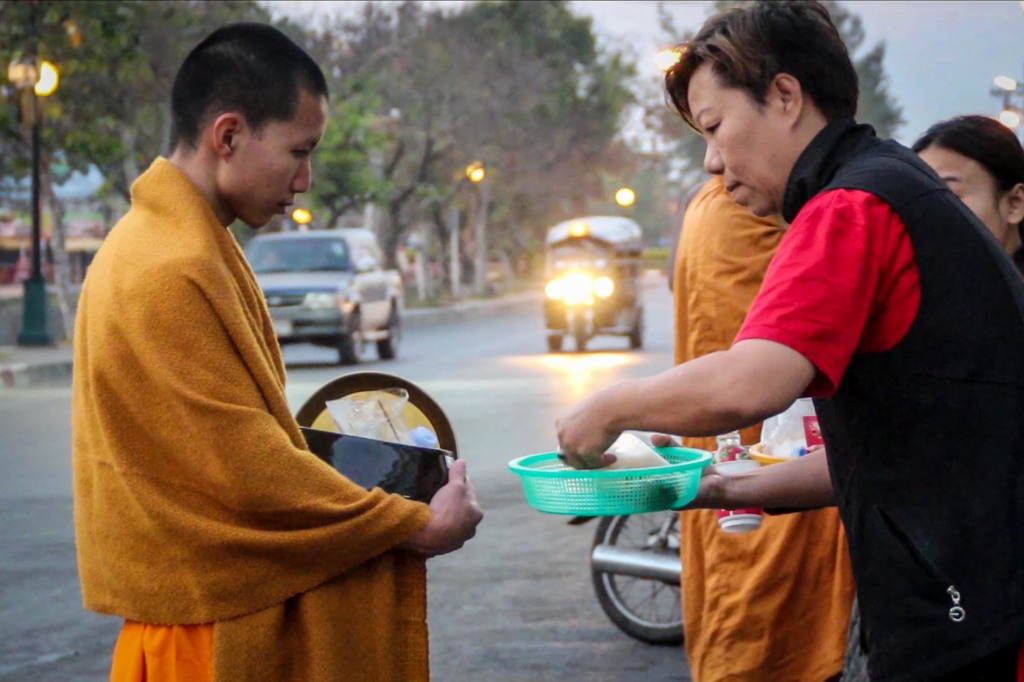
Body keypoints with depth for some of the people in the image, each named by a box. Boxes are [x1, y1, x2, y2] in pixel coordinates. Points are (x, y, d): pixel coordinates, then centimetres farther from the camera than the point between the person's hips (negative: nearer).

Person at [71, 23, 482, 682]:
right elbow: (249, 474, -22)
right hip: (208, 623, -9)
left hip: (213, 596, 9)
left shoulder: (185, 244, 10)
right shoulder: (173, 273, -22)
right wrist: (418, 526, -15)